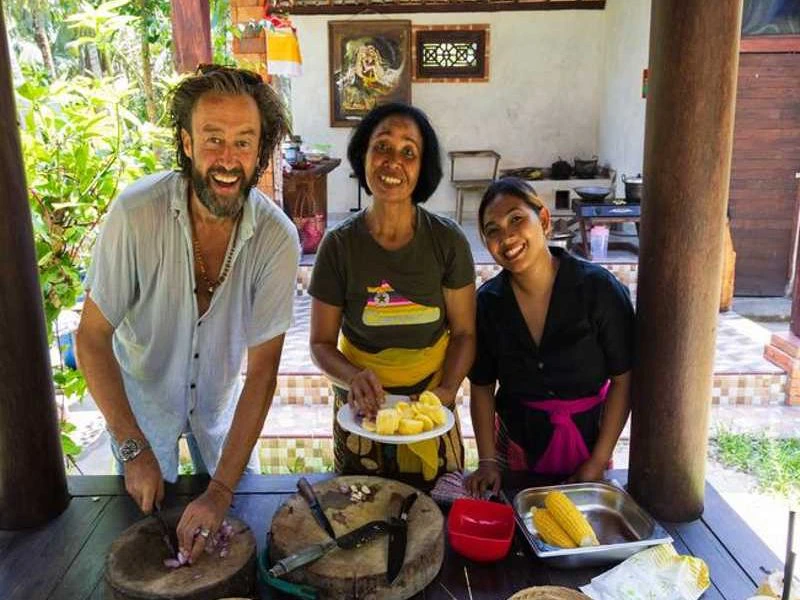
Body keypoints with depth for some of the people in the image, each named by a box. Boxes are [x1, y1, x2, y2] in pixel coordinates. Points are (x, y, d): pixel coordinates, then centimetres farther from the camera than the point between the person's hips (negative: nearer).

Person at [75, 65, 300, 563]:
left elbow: (263, 369, -23)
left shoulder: (278, 238, -25)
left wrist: (223, 490, -27)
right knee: (146, 516, 18)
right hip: (140, 395, -1)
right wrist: (134, 448, -23)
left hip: (220, 397, 2)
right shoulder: (135, 216, -30)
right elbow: (92, 339, -19)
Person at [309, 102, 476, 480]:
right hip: (362, 407, 0)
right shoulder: (339, 245, -12)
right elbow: (322, 342, -5)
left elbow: (464, 332, -4)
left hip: (431, 408, 1)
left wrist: (447, 390, -19)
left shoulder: (448, 241, -11)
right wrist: (353, 377, -24)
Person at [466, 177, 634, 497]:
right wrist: (487, 460, -7)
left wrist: (598, 462, -13)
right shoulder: (488, 302, -11)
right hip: (516, 440, 2)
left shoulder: (599, 288, -19)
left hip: (588, 436, -1)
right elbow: (482, 386, -2)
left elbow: (623, 380, -13)